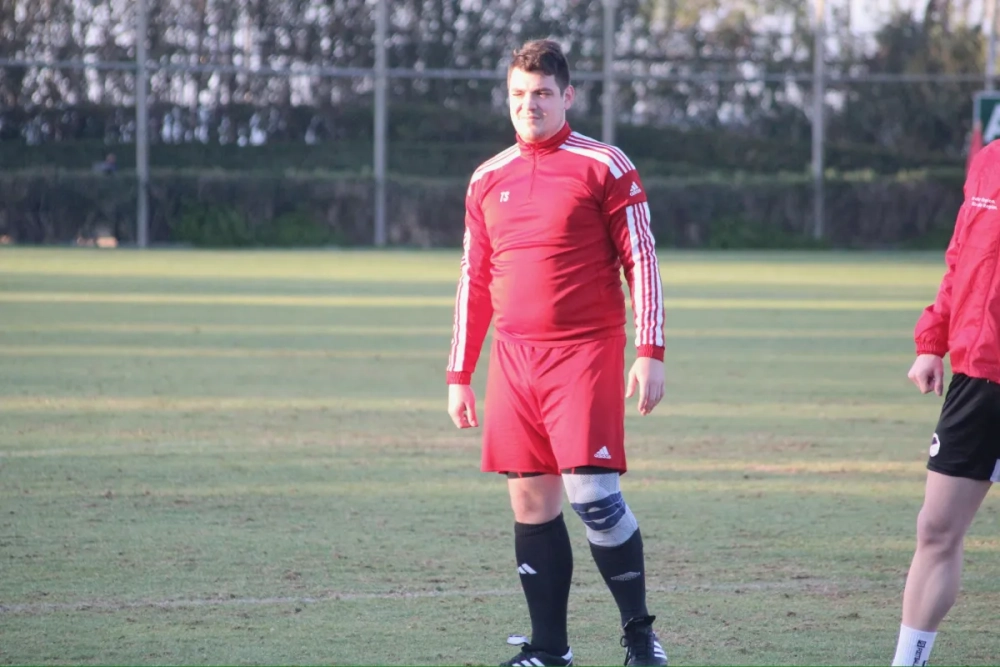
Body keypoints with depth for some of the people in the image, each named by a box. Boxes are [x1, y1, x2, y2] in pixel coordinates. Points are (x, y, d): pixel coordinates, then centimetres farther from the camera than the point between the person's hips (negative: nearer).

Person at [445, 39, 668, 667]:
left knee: (591, 491, -13)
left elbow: (642, 262, -3)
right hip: (513, 359, 5)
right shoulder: (488, 179, 13)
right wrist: (459, 375, 15)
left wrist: (651, 354, -10)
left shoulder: (605, 166, -1)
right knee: (531, 502, 4)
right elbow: (474, 281, 18)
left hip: (585, 353, -5)